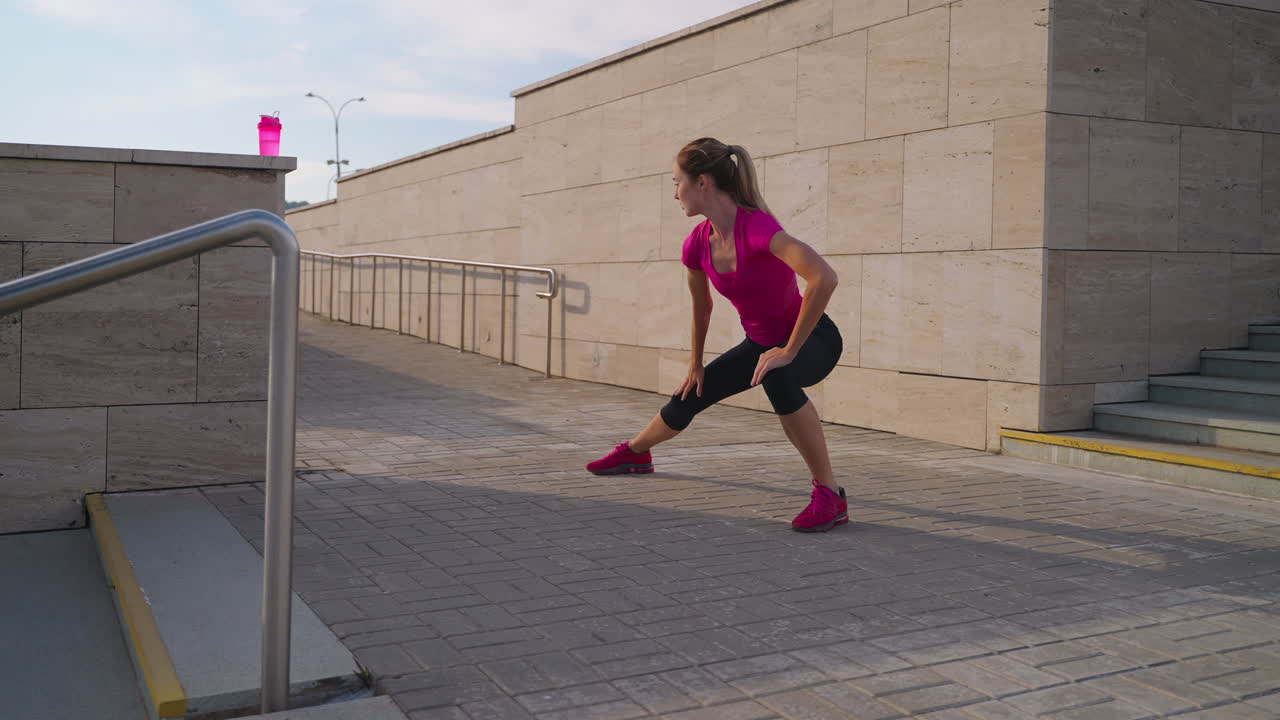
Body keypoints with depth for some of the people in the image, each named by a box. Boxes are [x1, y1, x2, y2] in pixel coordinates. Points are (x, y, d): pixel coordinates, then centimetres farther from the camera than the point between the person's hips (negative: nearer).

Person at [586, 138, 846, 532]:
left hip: (813, 338, -7)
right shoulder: (697, 244, -8)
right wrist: (696, 364, 19)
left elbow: (825, 277, -45)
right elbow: (701, 307, 11)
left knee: (776, 377, -40)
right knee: (689, 397, 16)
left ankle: (830, 496, -29)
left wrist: (789, 350, -37)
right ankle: (634, 453, 47)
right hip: (760, 342, 7)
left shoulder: (756, 227, -32)